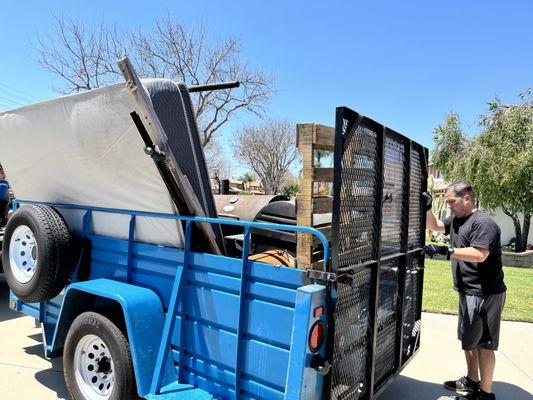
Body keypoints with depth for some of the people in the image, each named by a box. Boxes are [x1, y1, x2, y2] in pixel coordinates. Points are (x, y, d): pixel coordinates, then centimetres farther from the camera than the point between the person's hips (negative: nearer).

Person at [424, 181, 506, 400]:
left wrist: (446, 250, -31)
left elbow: (479, 254, -28)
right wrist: (427, 208, 3)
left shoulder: (483, 223, -18)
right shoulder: (457, 220, 11)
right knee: (468, 338, 20)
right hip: (468, 292, 10)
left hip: (484, 294, -10)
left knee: (482, 343, 0)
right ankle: (472, 381, 35)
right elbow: (435, 226, 20)